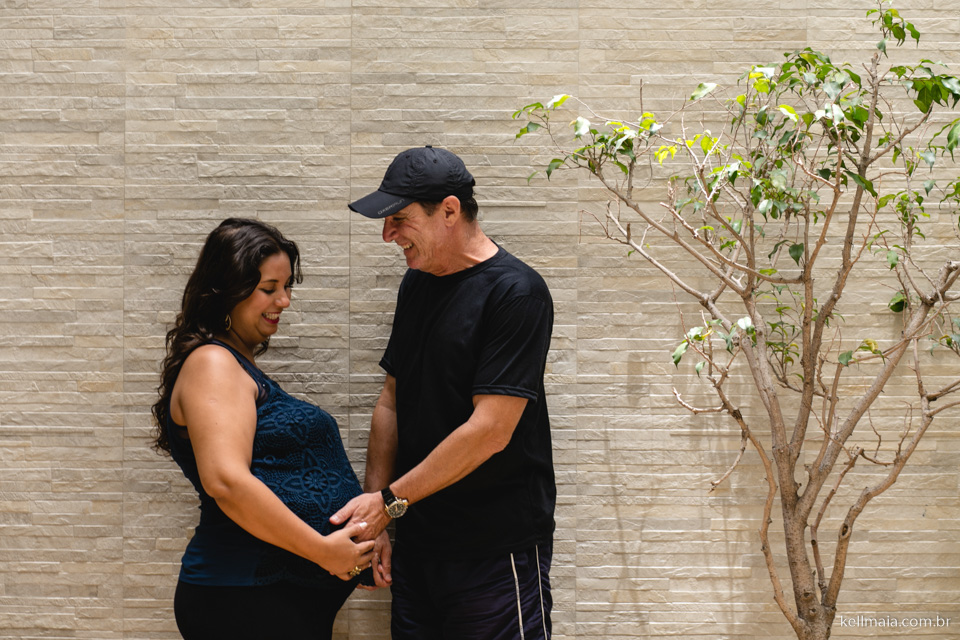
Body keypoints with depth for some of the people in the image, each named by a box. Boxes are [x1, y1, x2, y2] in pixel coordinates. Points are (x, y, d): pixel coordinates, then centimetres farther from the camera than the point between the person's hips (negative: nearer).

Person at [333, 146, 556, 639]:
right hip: (418, 540, 7)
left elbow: (489, 430, -20)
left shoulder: (516, 292, -15)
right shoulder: (416, 284, 10)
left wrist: (391, 500, -15)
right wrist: (372, 504, 4)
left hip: (498, 549, -7)